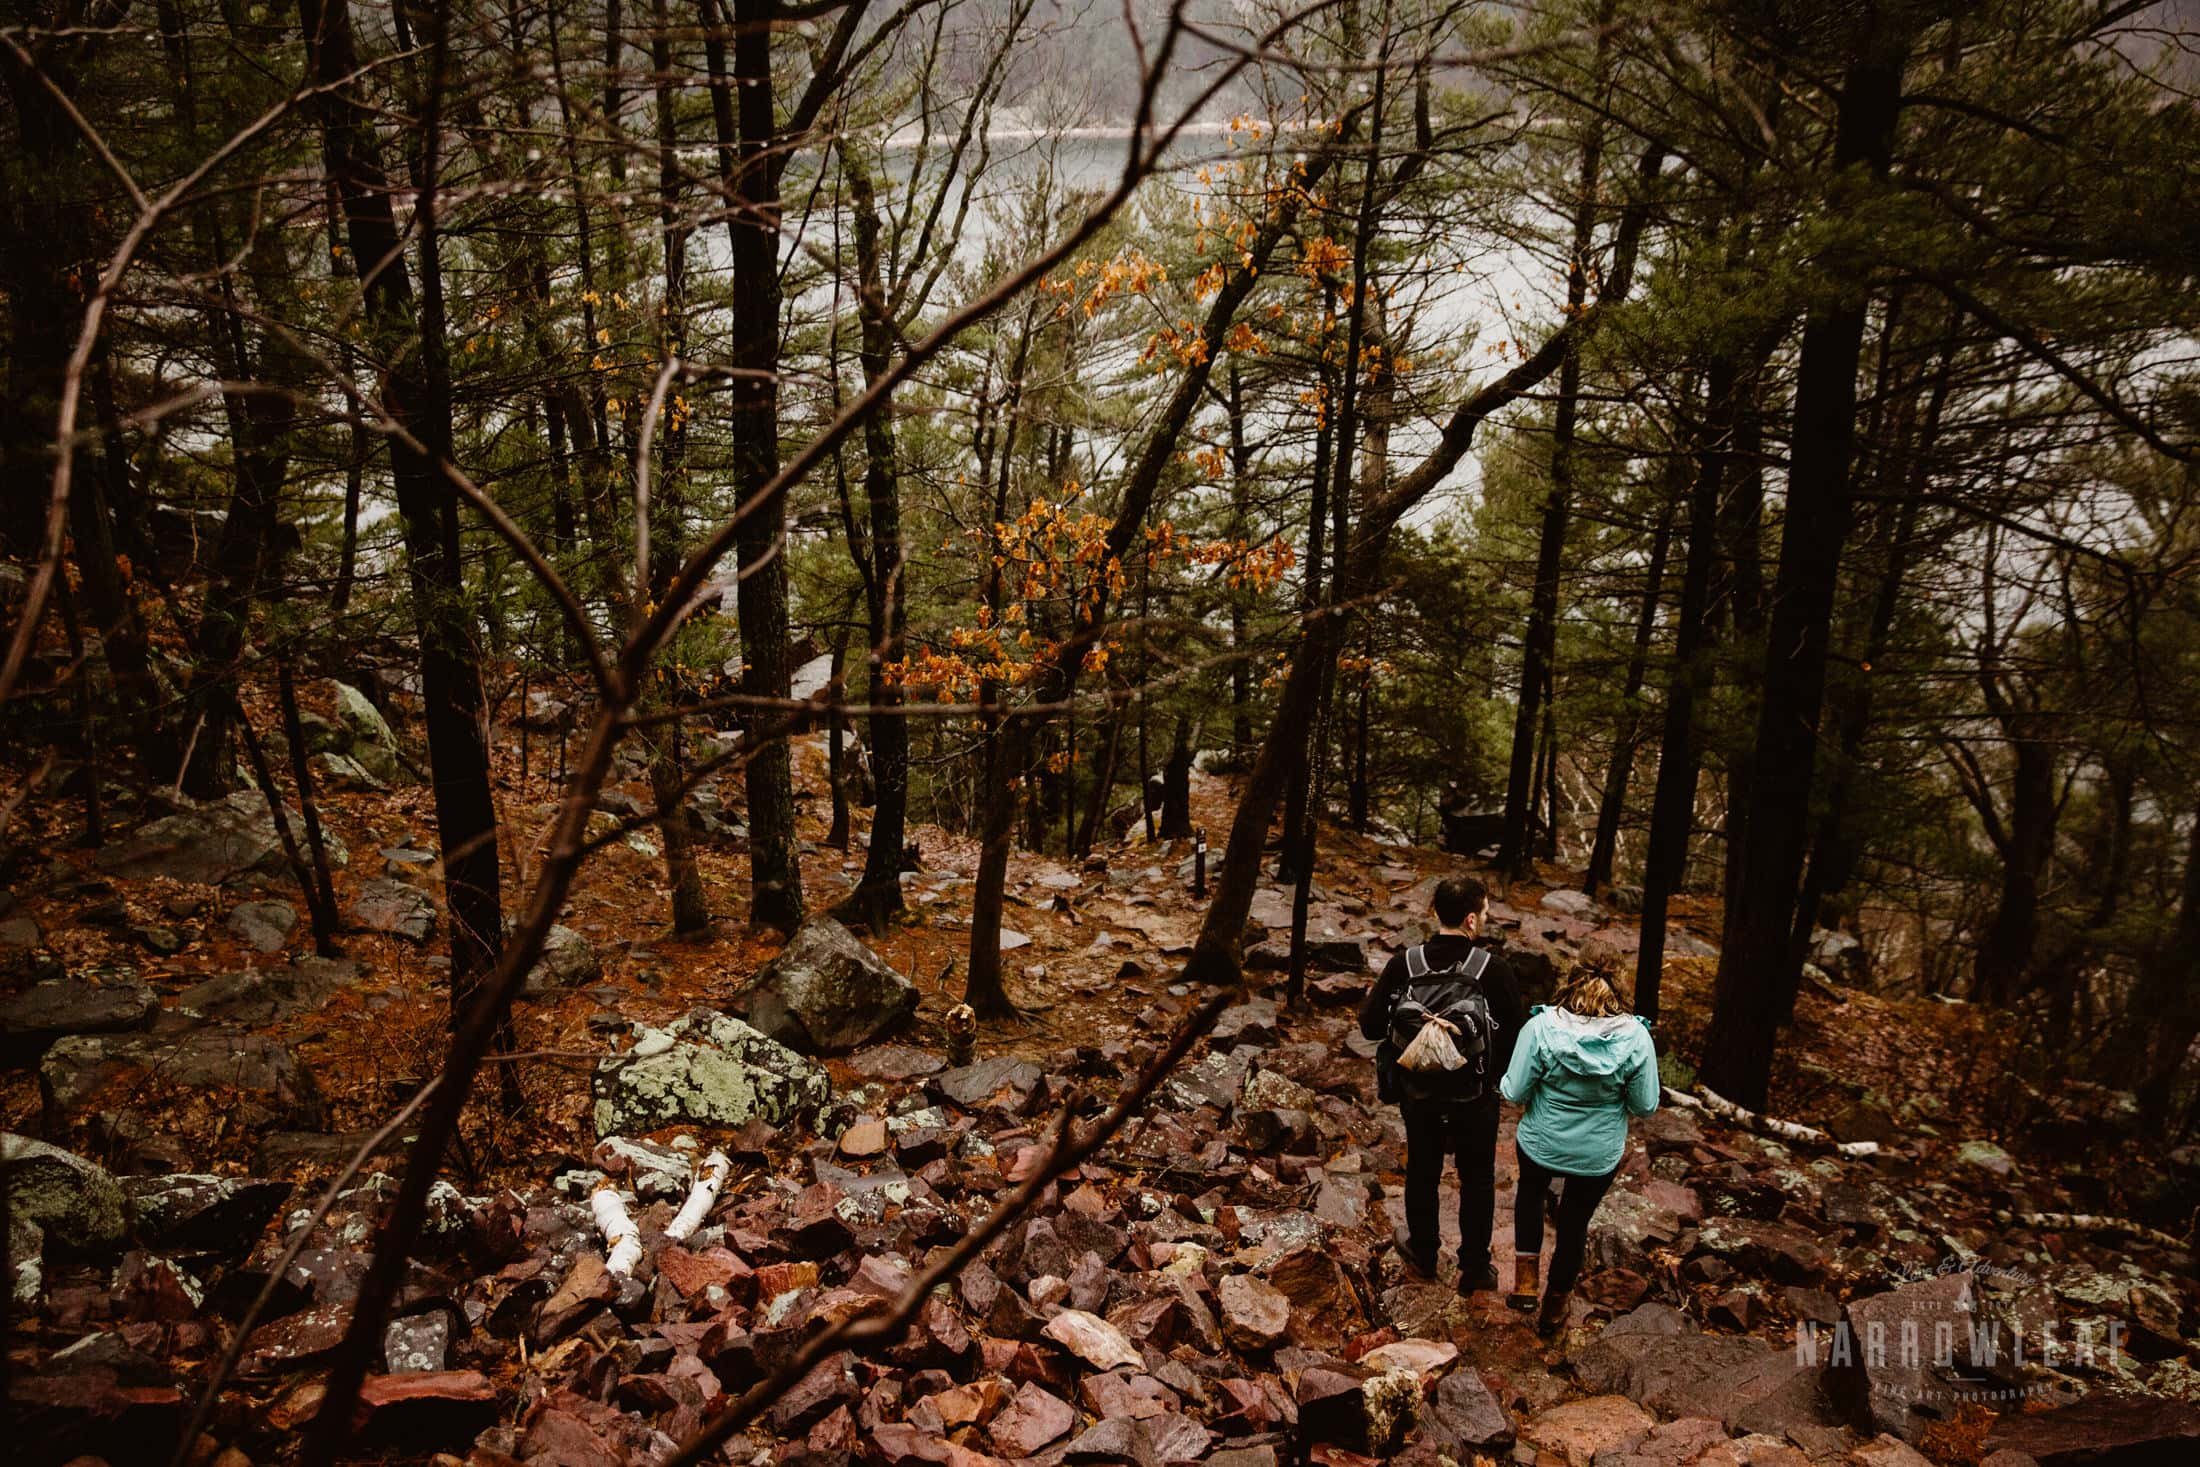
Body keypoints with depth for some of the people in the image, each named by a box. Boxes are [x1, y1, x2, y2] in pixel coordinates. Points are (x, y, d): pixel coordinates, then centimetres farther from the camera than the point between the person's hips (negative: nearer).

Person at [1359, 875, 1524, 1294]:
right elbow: (1516, 1036, -15)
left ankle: (1423, 1252, 41)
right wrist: (1497, 1075, 4)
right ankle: (1475, 1267, 31)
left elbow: (1370, 1026, -11)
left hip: (1418, 1094, 2)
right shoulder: (1493, 969, -21)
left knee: (1422, 1172, 23)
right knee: (1477, 1180, 19)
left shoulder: (1404, 965, -16)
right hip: (1475, 1098, -2)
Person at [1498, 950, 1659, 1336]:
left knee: (1531, 1191, 32)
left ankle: (1526, 1276, 23)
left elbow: (1515, 1093, -17)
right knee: (1575, 1223, 22)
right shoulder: (1636, 1037, -19)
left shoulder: (1540, 1028, -24)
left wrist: (1503, 1084, 5)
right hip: (1599, 1155, 1)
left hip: (1541, 1144, -1)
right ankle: (1553, 1308, 39)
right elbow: (1645, 1105, -8)